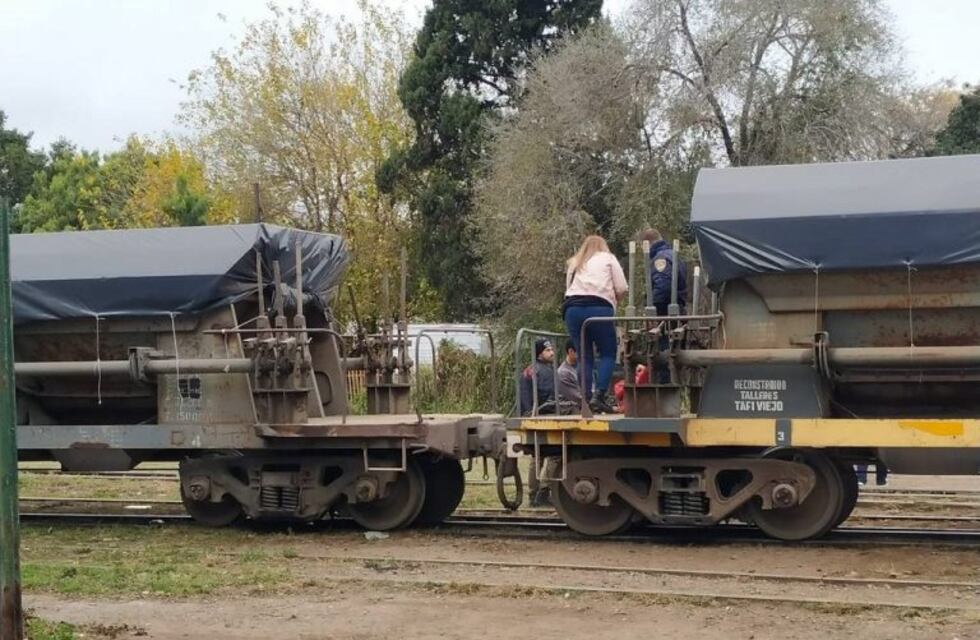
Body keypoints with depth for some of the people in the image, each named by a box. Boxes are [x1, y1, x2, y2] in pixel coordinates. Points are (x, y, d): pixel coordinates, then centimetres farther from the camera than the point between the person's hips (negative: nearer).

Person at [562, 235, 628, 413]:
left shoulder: (574, 263, 29)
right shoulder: (608, 259, 19)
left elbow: (569, 287, 17)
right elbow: (622, 288, 8)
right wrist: (613, 299, 26)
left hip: (572, 307, 4)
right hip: (599, 307, -3)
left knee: (584, 356, 8)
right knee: (608, 353, 4)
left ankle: (588, 399, 1)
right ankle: (600, 395, -13)